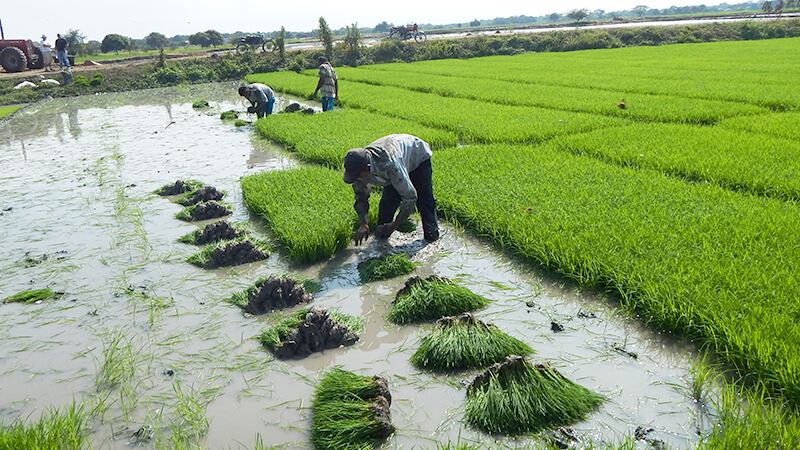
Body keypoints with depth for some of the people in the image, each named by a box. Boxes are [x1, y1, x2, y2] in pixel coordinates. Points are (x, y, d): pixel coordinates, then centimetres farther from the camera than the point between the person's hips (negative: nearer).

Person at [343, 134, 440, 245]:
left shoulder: (390, 165, -50)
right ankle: (380, 236, 9)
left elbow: (410, 197, -42)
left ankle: (431, 235, 8)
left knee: (425, 200, -8)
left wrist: (394, 226, -36)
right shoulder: (358, 167, -28)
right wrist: (363, 225, -24)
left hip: (419, 157, -5)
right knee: (387, 201, -5)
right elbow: (360, 196, -12)